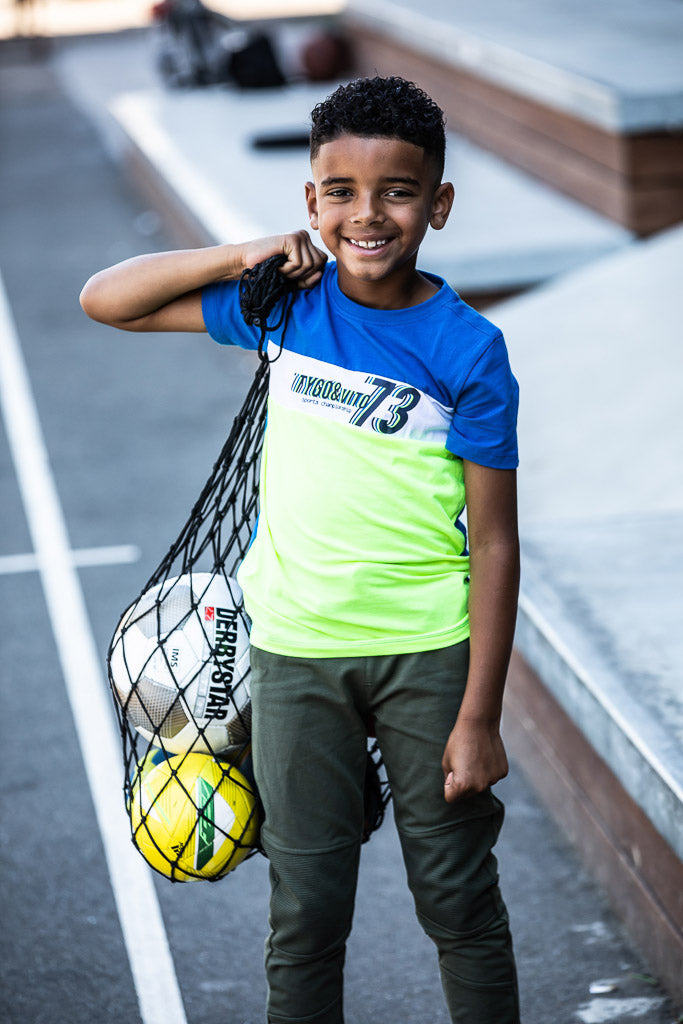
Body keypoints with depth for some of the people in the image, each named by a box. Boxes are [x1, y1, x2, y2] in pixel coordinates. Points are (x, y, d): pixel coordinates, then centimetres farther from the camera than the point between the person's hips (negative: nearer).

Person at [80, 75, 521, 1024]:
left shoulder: (468, 350, -11)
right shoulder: (286, 304, -2)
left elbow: (494, 542, -9)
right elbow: (104, 299, 4)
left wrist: (480, 718, -10)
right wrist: (243, 258, -9)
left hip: (427, 650, -2)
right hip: (297, 650, 2)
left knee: (460, 901, 10)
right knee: (306, 911, 10)